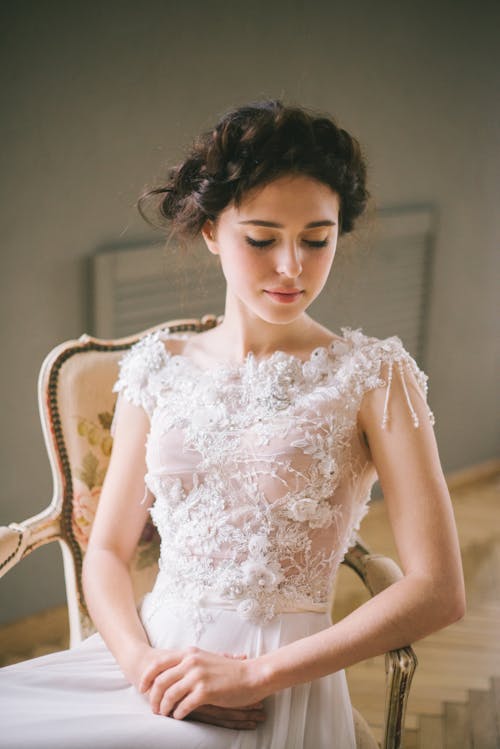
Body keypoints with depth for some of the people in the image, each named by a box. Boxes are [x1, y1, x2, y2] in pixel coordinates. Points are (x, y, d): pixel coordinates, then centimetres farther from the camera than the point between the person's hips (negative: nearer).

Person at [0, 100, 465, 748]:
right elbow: (107, 551, 10)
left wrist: (255, 672, -13)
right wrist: (140, 659, -11)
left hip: (279, 688, -4)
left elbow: (438, 591, -8)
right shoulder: (159, 368, 8)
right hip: (150, 657, 5)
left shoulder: (372, 374, -3)